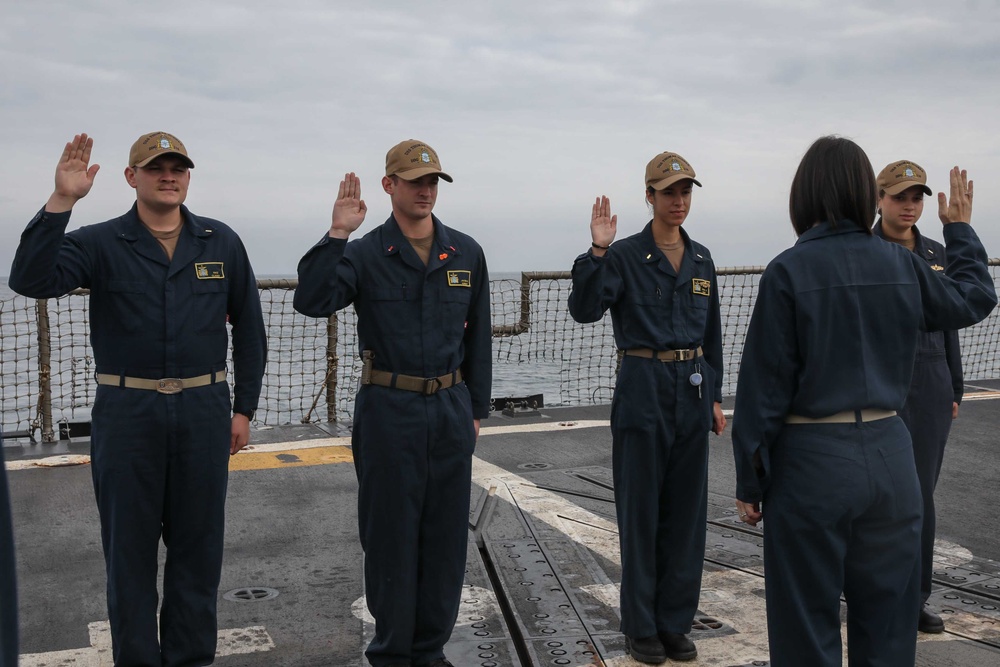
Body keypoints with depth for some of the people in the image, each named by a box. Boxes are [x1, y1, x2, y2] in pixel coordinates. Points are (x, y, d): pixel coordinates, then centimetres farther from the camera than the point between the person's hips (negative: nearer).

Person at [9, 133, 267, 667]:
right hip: (126, 415, -1)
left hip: (204, 412, 2)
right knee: (129, 546, 9)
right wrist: (61, 202, -26)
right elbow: (31, 279, -18)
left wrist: (243, 408, 6)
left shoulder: (222, 243, 4)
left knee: (199, 544, 11)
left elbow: (248, 328, 9)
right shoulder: (100, 244, -1)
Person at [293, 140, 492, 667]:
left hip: (450, 409, 3)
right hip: (388, 411, -3)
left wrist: (477, 408, 10)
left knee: (445, 536, 10)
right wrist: (336, 234, -26)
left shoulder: (466, 254, 5)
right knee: (390, 535, 6)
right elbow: (311, 302, -20)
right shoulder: (364, 254, -4)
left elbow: (478, 336, 10)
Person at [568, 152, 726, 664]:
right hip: (643, 390, -5)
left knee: (687, 510, 9)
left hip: (693, 391, 5)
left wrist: (715, 397, 14)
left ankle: (675, 622, 22)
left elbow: (711, 333, 16)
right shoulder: (625, 255, -5)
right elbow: (583, 310, -18)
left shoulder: (701, 259, 11)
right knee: (641, 511, 3)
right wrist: (597, 250, -26)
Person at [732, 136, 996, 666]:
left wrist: (749, 483, -3)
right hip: (888, 455, 4)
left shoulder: (788, 271, -12)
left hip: (812, 461, -4)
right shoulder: (901, 265, 1)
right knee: (886, 622, 16)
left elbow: (764, 385, -11)